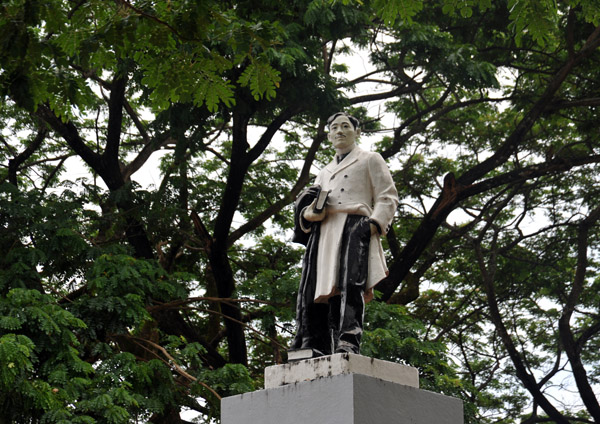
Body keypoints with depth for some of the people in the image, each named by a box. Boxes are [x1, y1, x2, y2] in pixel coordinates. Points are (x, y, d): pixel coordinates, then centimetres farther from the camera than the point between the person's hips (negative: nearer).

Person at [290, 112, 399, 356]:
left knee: (349, 285, -23)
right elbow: (306, 206, 30)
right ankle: (314, 349, -14)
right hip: (323, 234, 5)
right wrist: (308, 214, 4)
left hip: (354, 228, -5)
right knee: (315, 290, -9)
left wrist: (374, 224, -11)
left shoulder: (370, 160, 20)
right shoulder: (324, 173, 35)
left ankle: (348, 344, -34)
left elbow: (388, 198, 8)